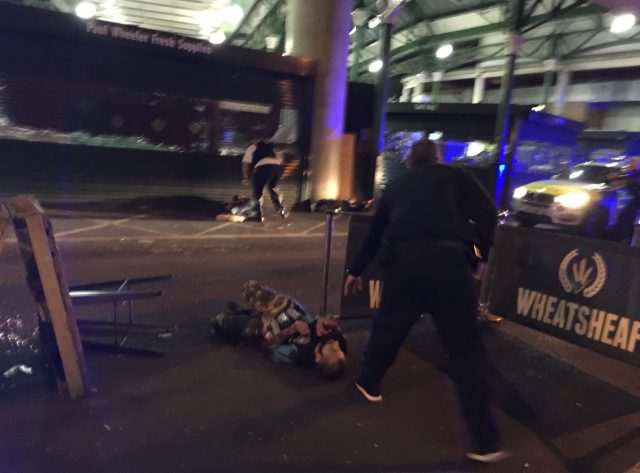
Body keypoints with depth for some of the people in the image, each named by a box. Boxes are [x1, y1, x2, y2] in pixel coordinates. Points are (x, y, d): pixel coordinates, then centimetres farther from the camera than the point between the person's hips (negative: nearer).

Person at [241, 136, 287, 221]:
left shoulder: (252, 147, 22)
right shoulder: (270, 147, 38)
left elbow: (246, 162, 10)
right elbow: (280, 159, 29)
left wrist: (245, 178, 11)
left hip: (263, 167, -5)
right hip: (277, 166, 6)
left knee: (258, 191, 8)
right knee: (273, 188, 26)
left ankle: (260, 215, 7)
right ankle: (282, 211, 24)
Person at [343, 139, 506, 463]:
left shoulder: (397, 185, 27)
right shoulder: (455, 175, 19)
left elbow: (374, 232, 34)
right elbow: (487, 215, 7)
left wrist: (356, 270, 44)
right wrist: (482, 253, 23)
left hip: (403, 259, 3)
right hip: (447, 258, -2)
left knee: (389, 324, 25)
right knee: (463, 346, 5)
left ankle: (369, 383, 44)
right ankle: (485, 441, 11)